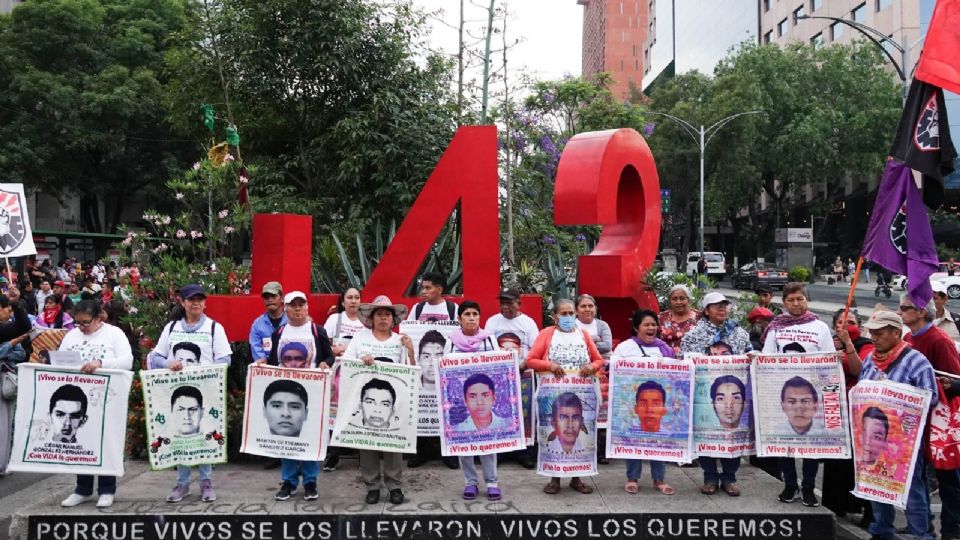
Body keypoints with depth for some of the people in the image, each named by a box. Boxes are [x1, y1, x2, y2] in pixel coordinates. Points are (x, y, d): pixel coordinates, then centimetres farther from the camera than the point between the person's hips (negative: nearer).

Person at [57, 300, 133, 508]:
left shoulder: (114, 333, -3)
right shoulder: (71, 335, 12)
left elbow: (127, 361, -15)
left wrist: (100, 363, -29)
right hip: (77, 397, 5)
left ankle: (106, 490, 10)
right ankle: (83, 490, 20)